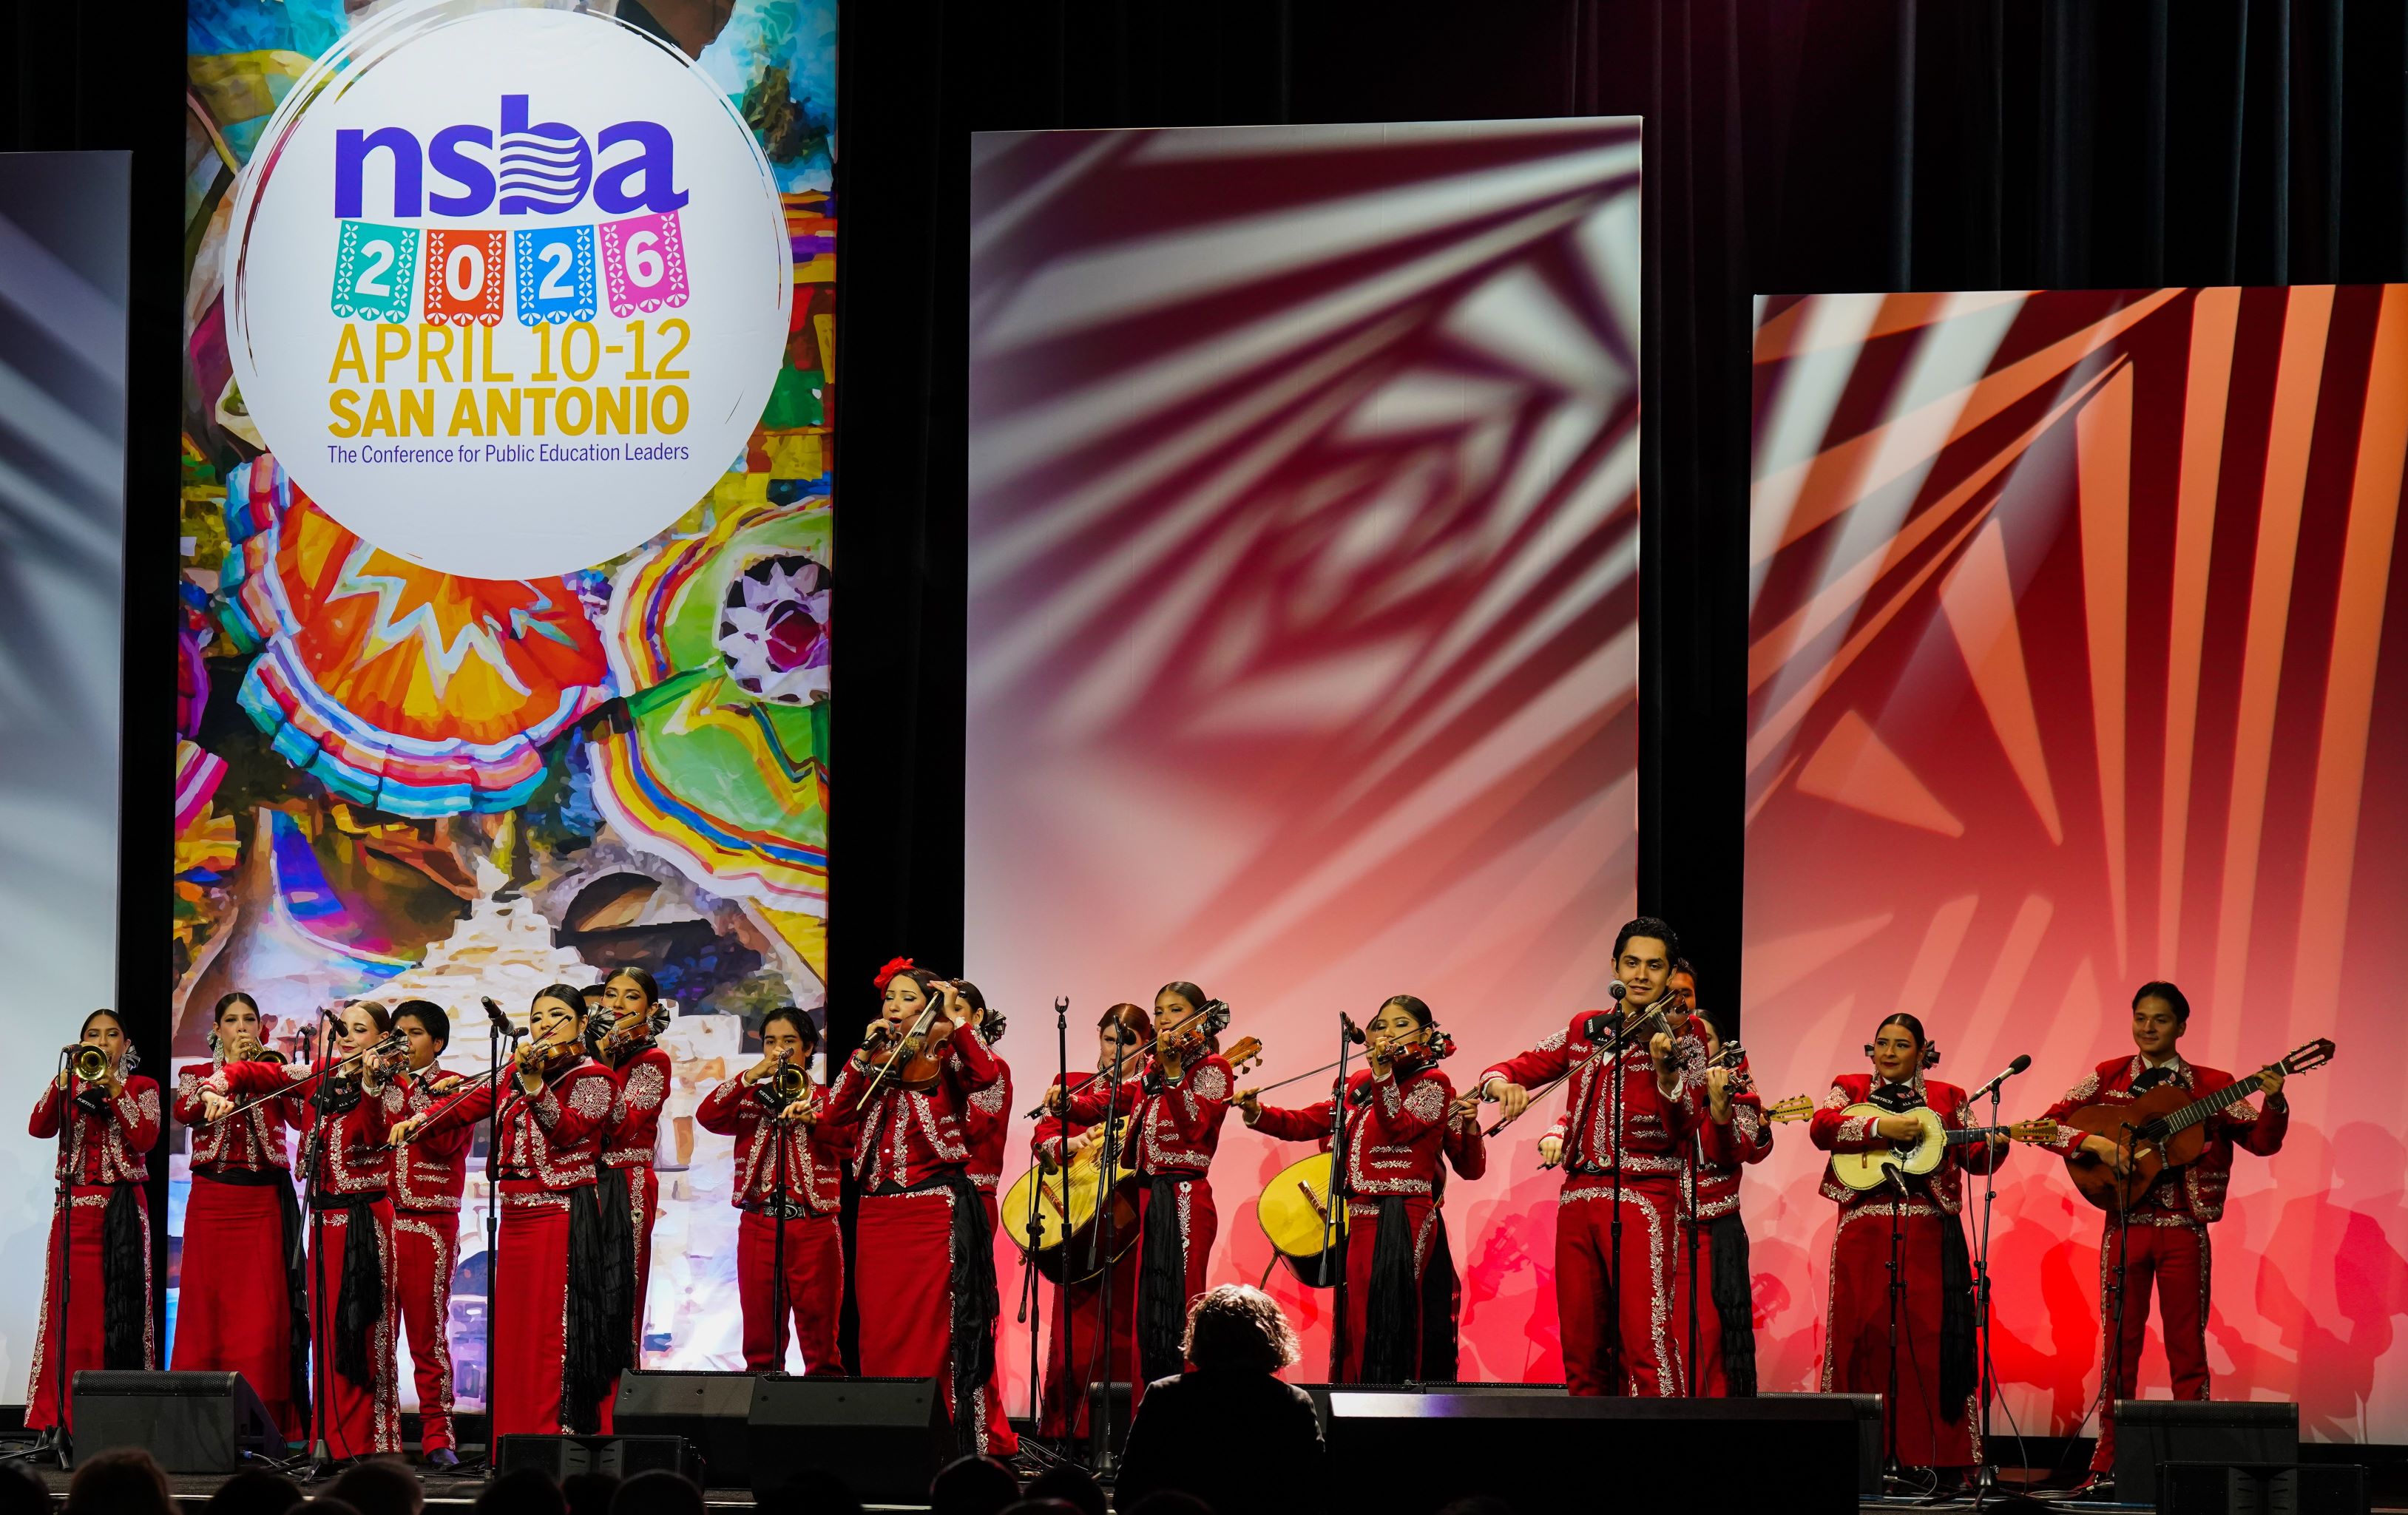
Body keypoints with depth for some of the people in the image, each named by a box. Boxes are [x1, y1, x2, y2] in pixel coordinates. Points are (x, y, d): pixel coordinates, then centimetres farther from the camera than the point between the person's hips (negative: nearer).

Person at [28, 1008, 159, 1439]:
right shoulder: (69, 1083, 13)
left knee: (119, 1308, -7)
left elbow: (146, 1139, -8)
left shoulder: (141, 1088, 8)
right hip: (75, 1206, 2)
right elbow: (39, 1128, -4)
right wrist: (68, 1077, -12)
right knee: (70, 1308, -5)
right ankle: (61, 1416, -6)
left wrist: (114, 1090, -12)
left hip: (123, 1208, -2)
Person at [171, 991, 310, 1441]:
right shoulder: (196, 1075, 13)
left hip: (265, 1201, -1)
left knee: (265, 1309, -8)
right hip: (211, 1199, 1)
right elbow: (183, 1112, -9)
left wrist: (272, 1064, -9)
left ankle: (272, 1419, -10)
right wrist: (229, 1067, -8)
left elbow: (302, 1115, -5)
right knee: (209, 1303, -4)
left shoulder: (274, 1069, 12)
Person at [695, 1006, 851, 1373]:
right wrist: (753, 1076, -12)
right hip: (758, 1225, 2)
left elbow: (850, 1142, -10)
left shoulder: (827, 1100, 8)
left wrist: (811, 1118, -25)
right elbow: (707, 1116, -6)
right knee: (760, 1340, 3)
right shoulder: (751, 1098, 14)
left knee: (820, 1335, -4)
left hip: (814, 1226, -2)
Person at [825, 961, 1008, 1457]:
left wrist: (956, 1021, -18)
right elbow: (837, 1110, 2)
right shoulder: (875, 1065, 16)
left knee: (932, 1331, -8)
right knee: (879, 1331, 4)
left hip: (935, 1209, -5)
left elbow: (984, 1073, -20)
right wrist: (863, 1055, -4)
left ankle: (945, 1443, -8)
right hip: (877, 1210, 5)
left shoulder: (944, 1062, 2)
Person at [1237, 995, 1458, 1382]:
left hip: (1401, 1218, -7)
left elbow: (1399, 1127, -17)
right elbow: (1308, 1123, 16)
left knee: (1386, 1318, -13)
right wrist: (1258, 1113, 1)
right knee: (1354, 1320, 7)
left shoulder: (1432, 1083, -1)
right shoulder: (1360, 1084, 18)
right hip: (1357, 1216, 7)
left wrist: (1383, 1073, -27)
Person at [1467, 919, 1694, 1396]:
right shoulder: (1583, 1030, 13)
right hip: (1580, 1193, 5)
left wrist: (1666, 1071, -34)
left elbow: (1683, 1126, -14)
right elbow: (1519, 1067, 16)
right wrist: (1501, 1082, -8)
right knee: (1581, 1342, 7)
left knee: (1644, 1338, -17)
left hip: (1644, 1198, -5)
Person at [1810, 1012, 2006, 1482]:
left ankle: (1935, 1456, -5)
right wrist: (1881, 1127, -17)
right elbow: (1822, 1127, -7)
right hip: (1865, 1231, 0)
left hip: (1927, 1235, 0)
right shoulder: (1851, 1088, 12)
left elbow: (1974, 1160, 10)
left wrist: (1995, 1144, -12)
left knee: (1929, 1336, -5)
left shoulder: (1946, 1098, 14)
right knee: (1865, 1336, -3)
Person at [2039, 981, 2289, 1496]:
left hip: (2185, 1229, 0)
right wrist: (2095, 1142, -14)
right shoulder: (2107, 1078, 7)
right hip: (2126, 1226, 0)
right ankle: (2110, 1466, 6)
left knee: (2187, 1347, 1)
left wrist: (2273, 1103, -18)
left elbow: (2263, 1142, 1)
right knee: (2119, 1345, 2)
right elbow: (2049, 1126, 3)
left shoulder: (2209, 1085, 5)